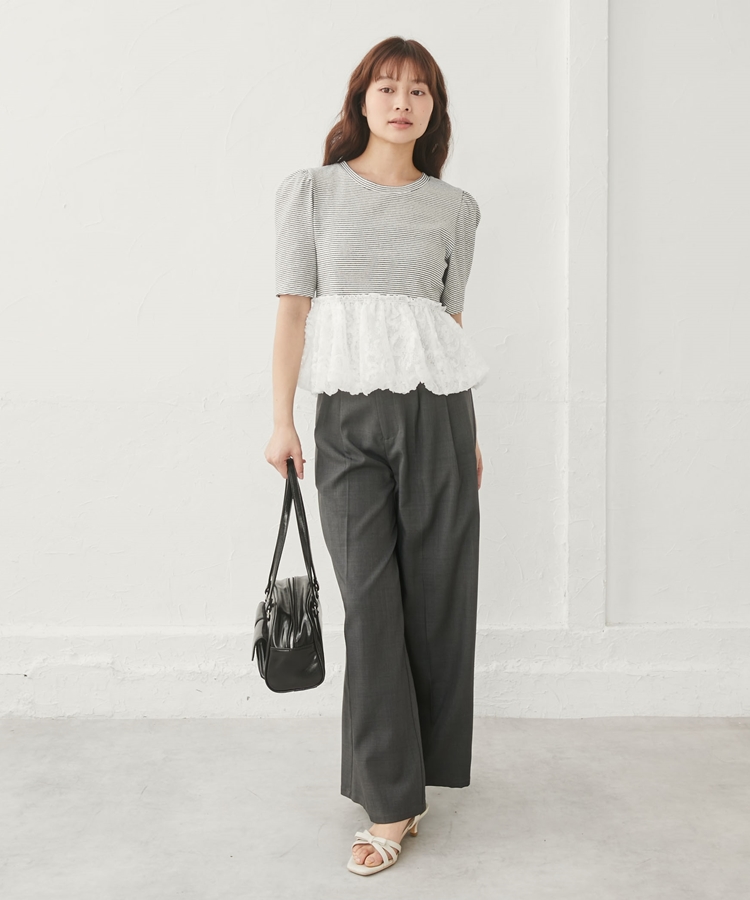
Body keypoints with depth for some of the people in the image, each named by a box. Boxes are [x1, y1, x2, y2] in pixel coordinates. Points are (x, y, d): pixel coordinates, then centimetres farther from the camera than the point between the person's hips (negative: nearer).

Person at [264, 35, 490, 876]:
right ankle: (391, 801, 5)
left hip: (436, 407, 2)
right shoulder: (310, 191, 5)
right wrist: (282, 420, -5)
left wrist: (470, 431, 14)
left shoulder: (454, 207, 10)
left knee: (435, 594, 4)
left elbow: (451, 318, 14)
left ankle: (412, 769, 22)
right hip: (349, 411, -2)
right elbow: (293, 309, 1)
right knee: (370, 600, -3)